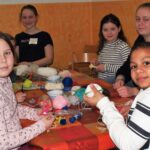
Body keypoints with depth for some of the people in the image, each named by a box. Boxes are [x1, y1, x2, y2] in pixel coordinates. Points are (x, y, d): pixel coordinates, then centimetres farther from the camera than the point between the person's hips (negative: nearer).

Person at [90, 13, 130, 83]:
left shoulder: (123, 46, -10)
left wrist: (106, 67, -15)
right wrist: (97, 64, 2)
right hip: (101, 81, 5)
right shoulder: (102, 46, 10)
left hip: (116, 83, -5)